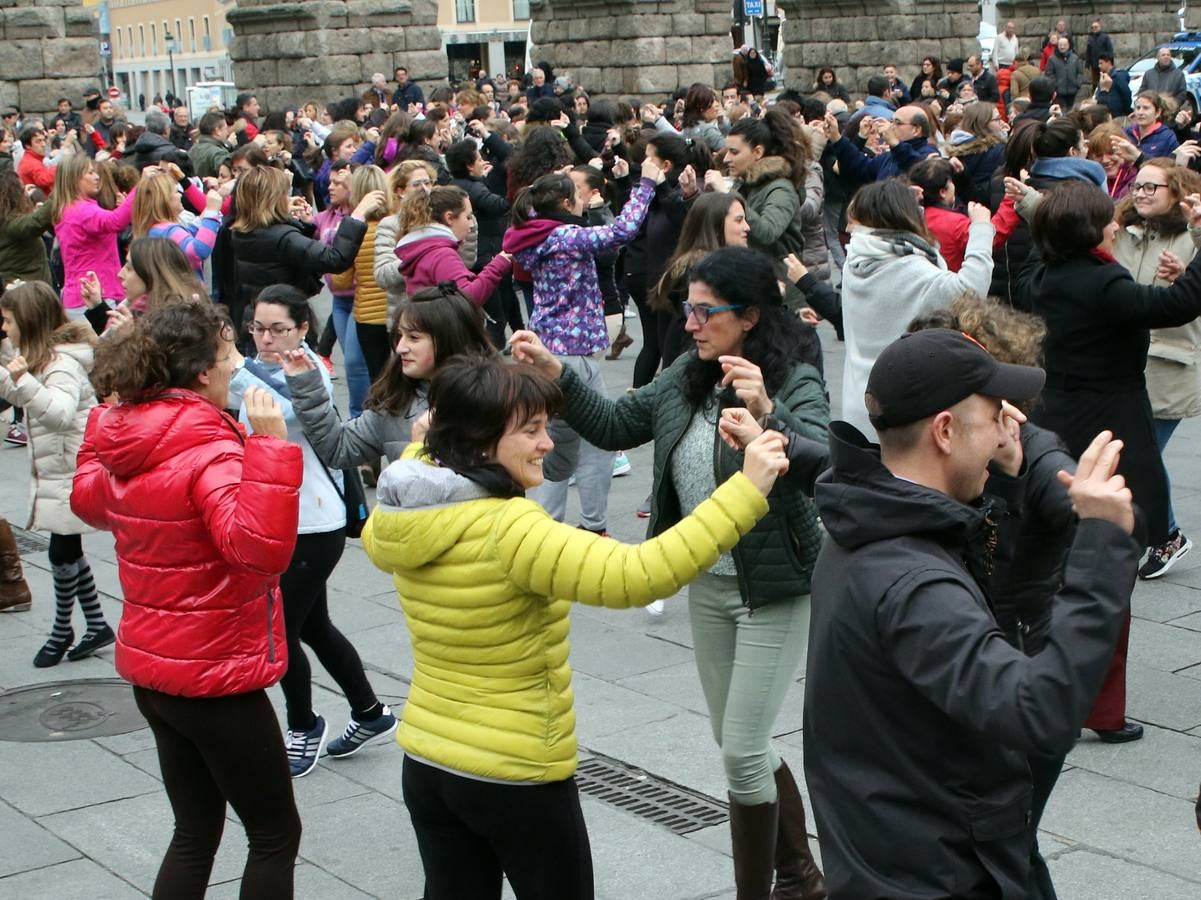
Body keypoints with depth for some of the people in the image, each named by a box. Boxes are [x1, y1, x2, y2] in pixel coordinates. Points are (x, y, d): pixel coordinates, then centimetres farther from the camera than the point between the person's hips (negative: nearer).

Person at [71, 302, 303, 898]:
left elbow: (91, 500, 23)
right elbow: (261, 547, -39)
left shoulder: (125, 439, 1)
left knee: (196, 830, 20)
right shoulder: (211, 450, -24)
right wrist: (269, 444, -41)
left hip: (151, 669, 8)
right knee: (276, 833, 8)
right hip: (216, 677, -8)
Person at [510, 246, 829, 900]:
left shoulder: (795, 383, -17)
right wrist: (556, 373, -6)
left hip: (773, 589, -7)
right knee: (737, 744, 17)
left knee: (740, 751, -4)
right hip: (707, 582, 7)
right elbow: (613, 427, 7)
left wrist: (766, 410, -51)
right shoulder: (687, 378, 2)